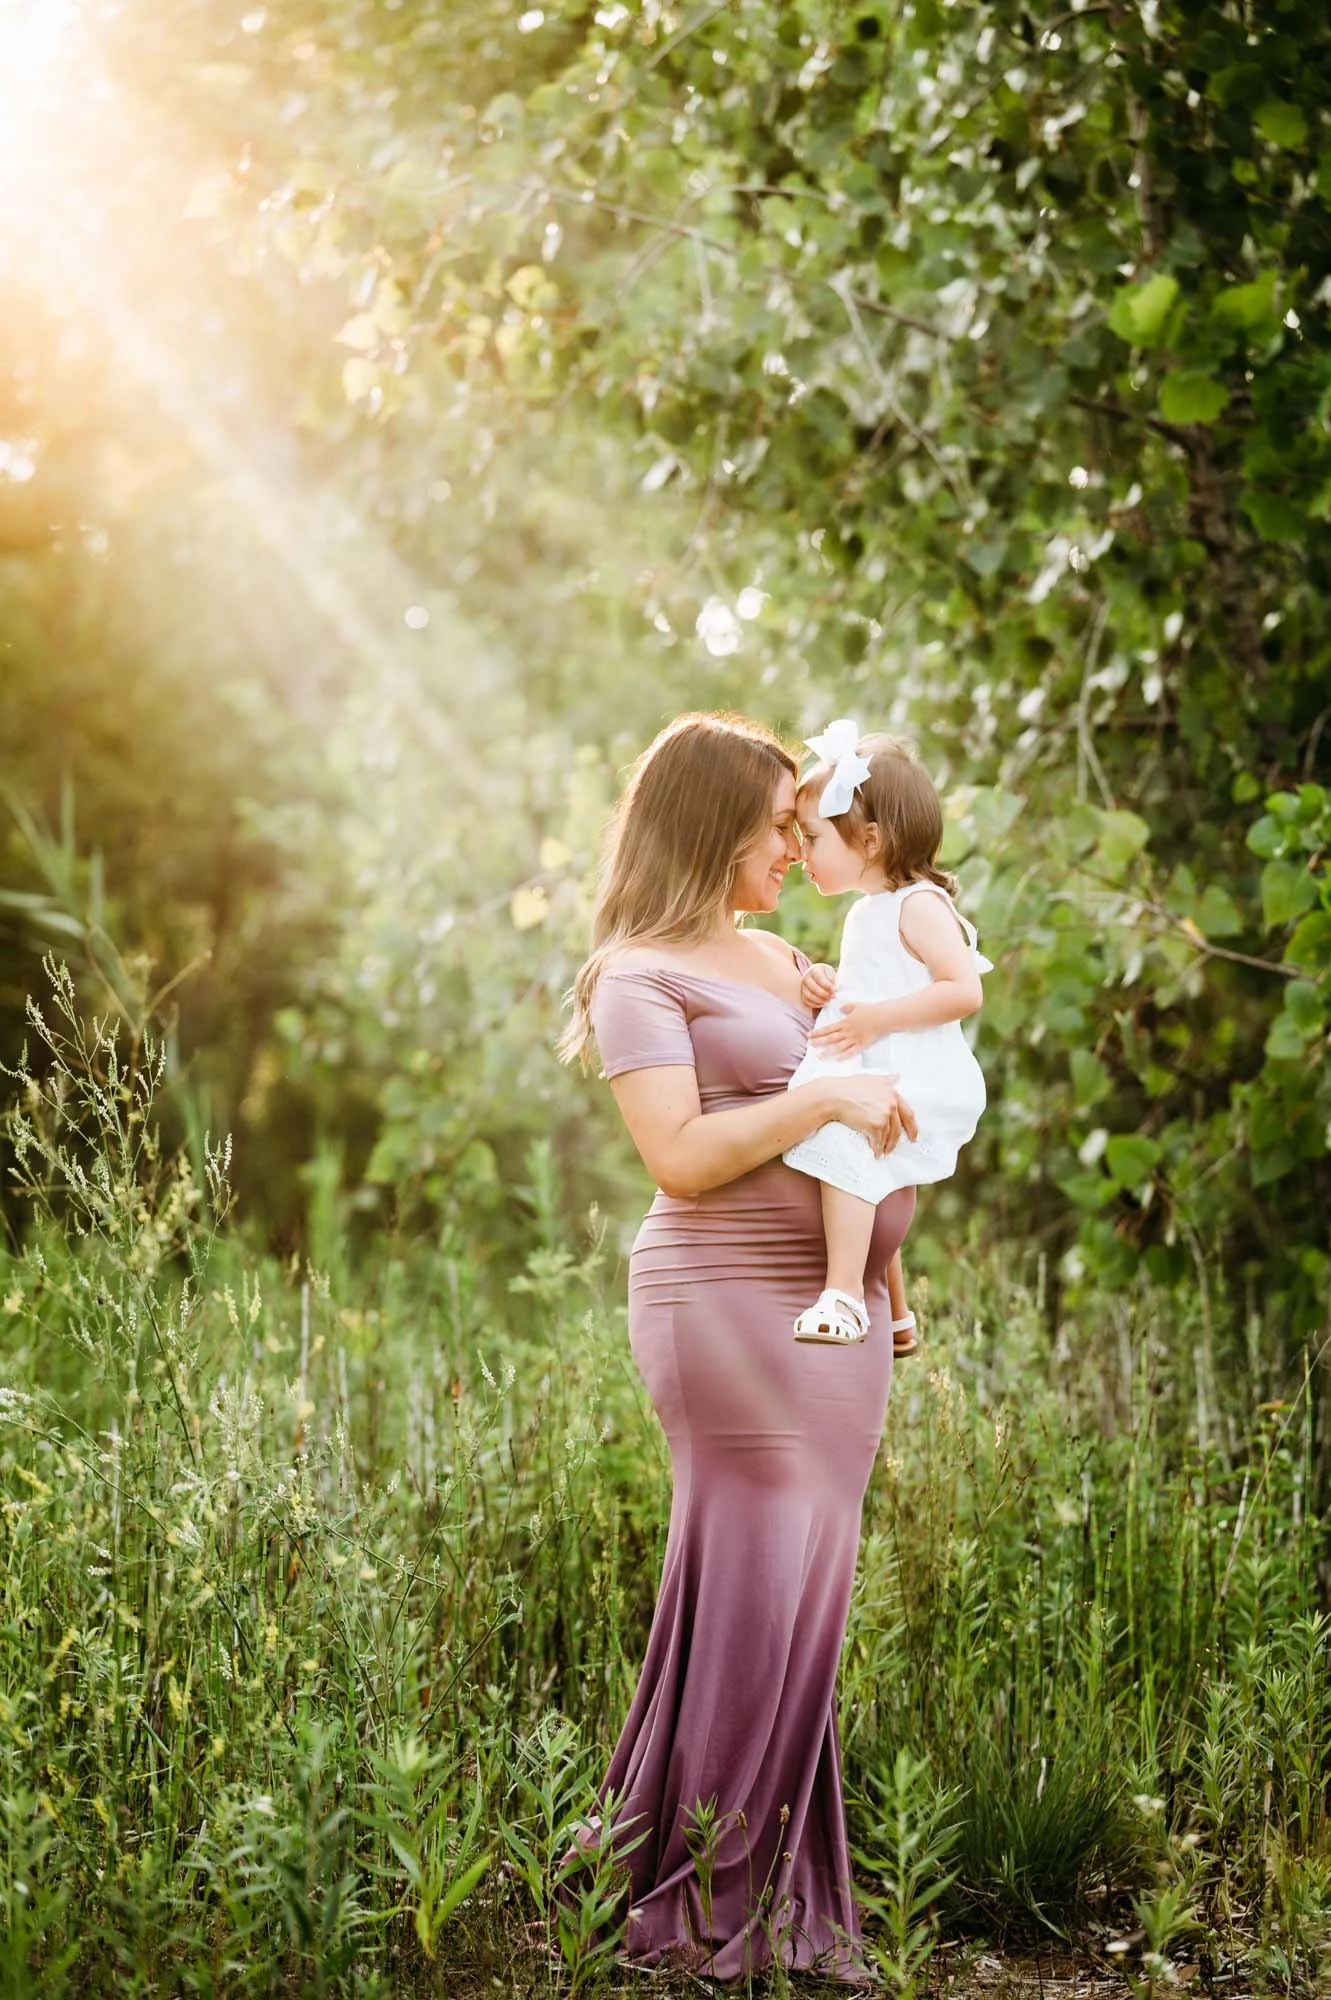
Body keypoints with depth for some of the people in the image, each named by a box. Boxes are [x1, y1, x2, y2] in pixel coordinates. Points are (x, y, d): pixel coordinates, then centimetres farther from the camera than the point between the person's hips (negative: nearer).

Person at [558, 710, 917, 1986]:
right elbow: (679, 1157, -17)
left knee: (806, 1591, 8)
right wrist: (826, 1100, -17)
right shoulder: (641, 975, -5)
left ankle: (782, 1892, 15)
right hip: (732, 1301, -8)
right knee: (750, 1582, -7)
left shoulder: (779, 961, 20)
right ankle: (687, 1900, 3)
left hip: (836, 1305, 8)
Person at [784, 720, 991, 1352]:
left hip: (917, 1085, -11)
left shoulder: (918, 905, -11)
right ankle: (895, 1315, 33)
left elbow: (964, 991, -21)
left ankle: (844, 1294, -34)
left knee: (842, 1139, -31)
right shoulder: (866, 913, 19)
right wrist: (828, 987, 11)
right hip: (872, 1084, 11)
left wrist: (876, 1017, -24)